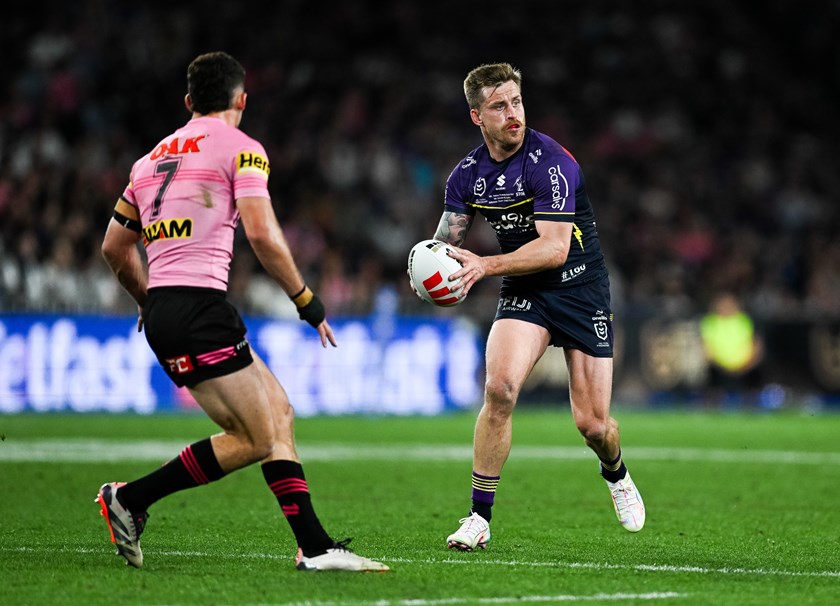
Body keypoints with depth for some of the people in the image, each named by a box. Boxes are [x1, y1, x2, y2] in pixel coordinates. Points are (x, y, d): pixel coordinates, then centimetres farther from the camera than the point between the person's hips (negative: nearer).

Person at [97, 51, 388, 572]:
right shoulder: (240, 148, -1)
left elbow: (115, 246, 24)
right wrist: (307, 300, -3)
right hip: (200, 307, -9)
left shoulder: (153, 158, 21)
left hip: (162, 310, 9)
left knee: (278, 413, 11)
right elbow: (262, 234, -13)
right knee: (257, 439, -5)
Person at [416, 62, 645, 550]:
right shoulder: (468, 174, -2)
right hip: (524, 293, 3)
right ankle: (480, 517, -15)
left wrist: (485, 265, -36)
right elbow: (448, 240, 6)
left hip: (581, 287, -3)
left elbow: (555, 248, -27)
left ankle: (616, 474, 35)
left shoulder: (550, 162, -21)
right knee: (500, 387, -24)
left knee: (592, 424, -3)